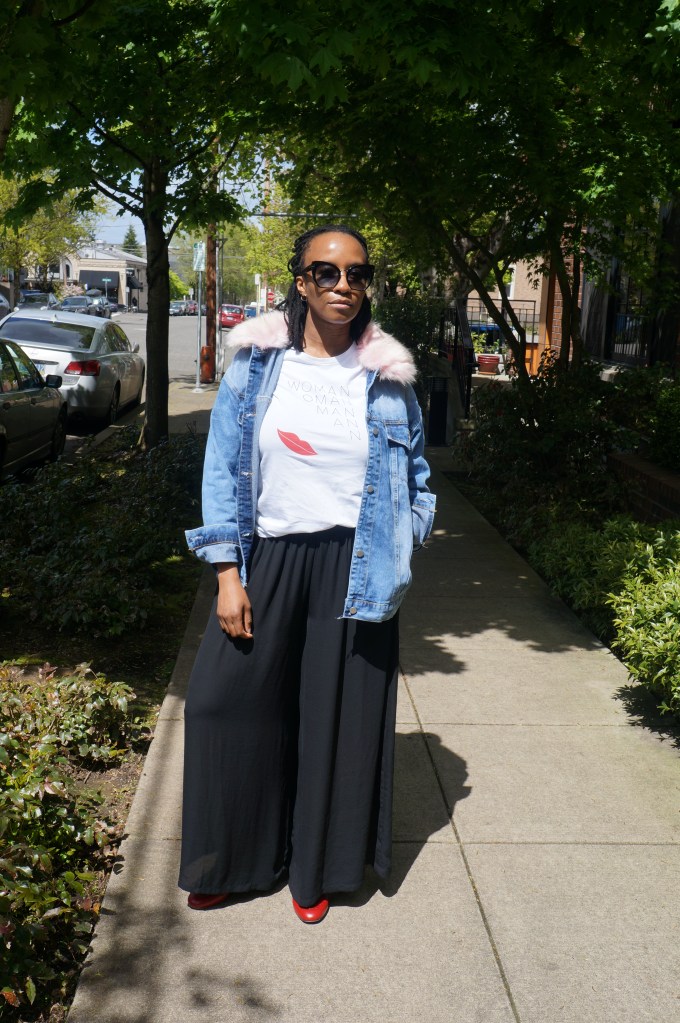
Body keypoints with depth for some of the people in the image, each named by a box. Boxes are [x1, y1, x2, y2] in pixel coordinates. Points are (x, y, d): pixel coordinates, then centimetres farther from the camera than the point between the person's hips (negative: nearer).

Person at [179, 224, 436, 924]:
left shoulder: (386, 375, 2)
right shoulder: (257, 362, 0)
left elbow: (414, 472, 13)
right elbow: (224, 468, 0)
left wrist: (397, 548, 1)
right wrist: (227, 575, -6)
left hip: (353, 570, 0)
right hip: (270, 559, 1)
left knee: (338, 715, 7)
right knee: (234, 702, 3)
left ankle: (317, 868, 29)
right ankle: (235, 859, 26)